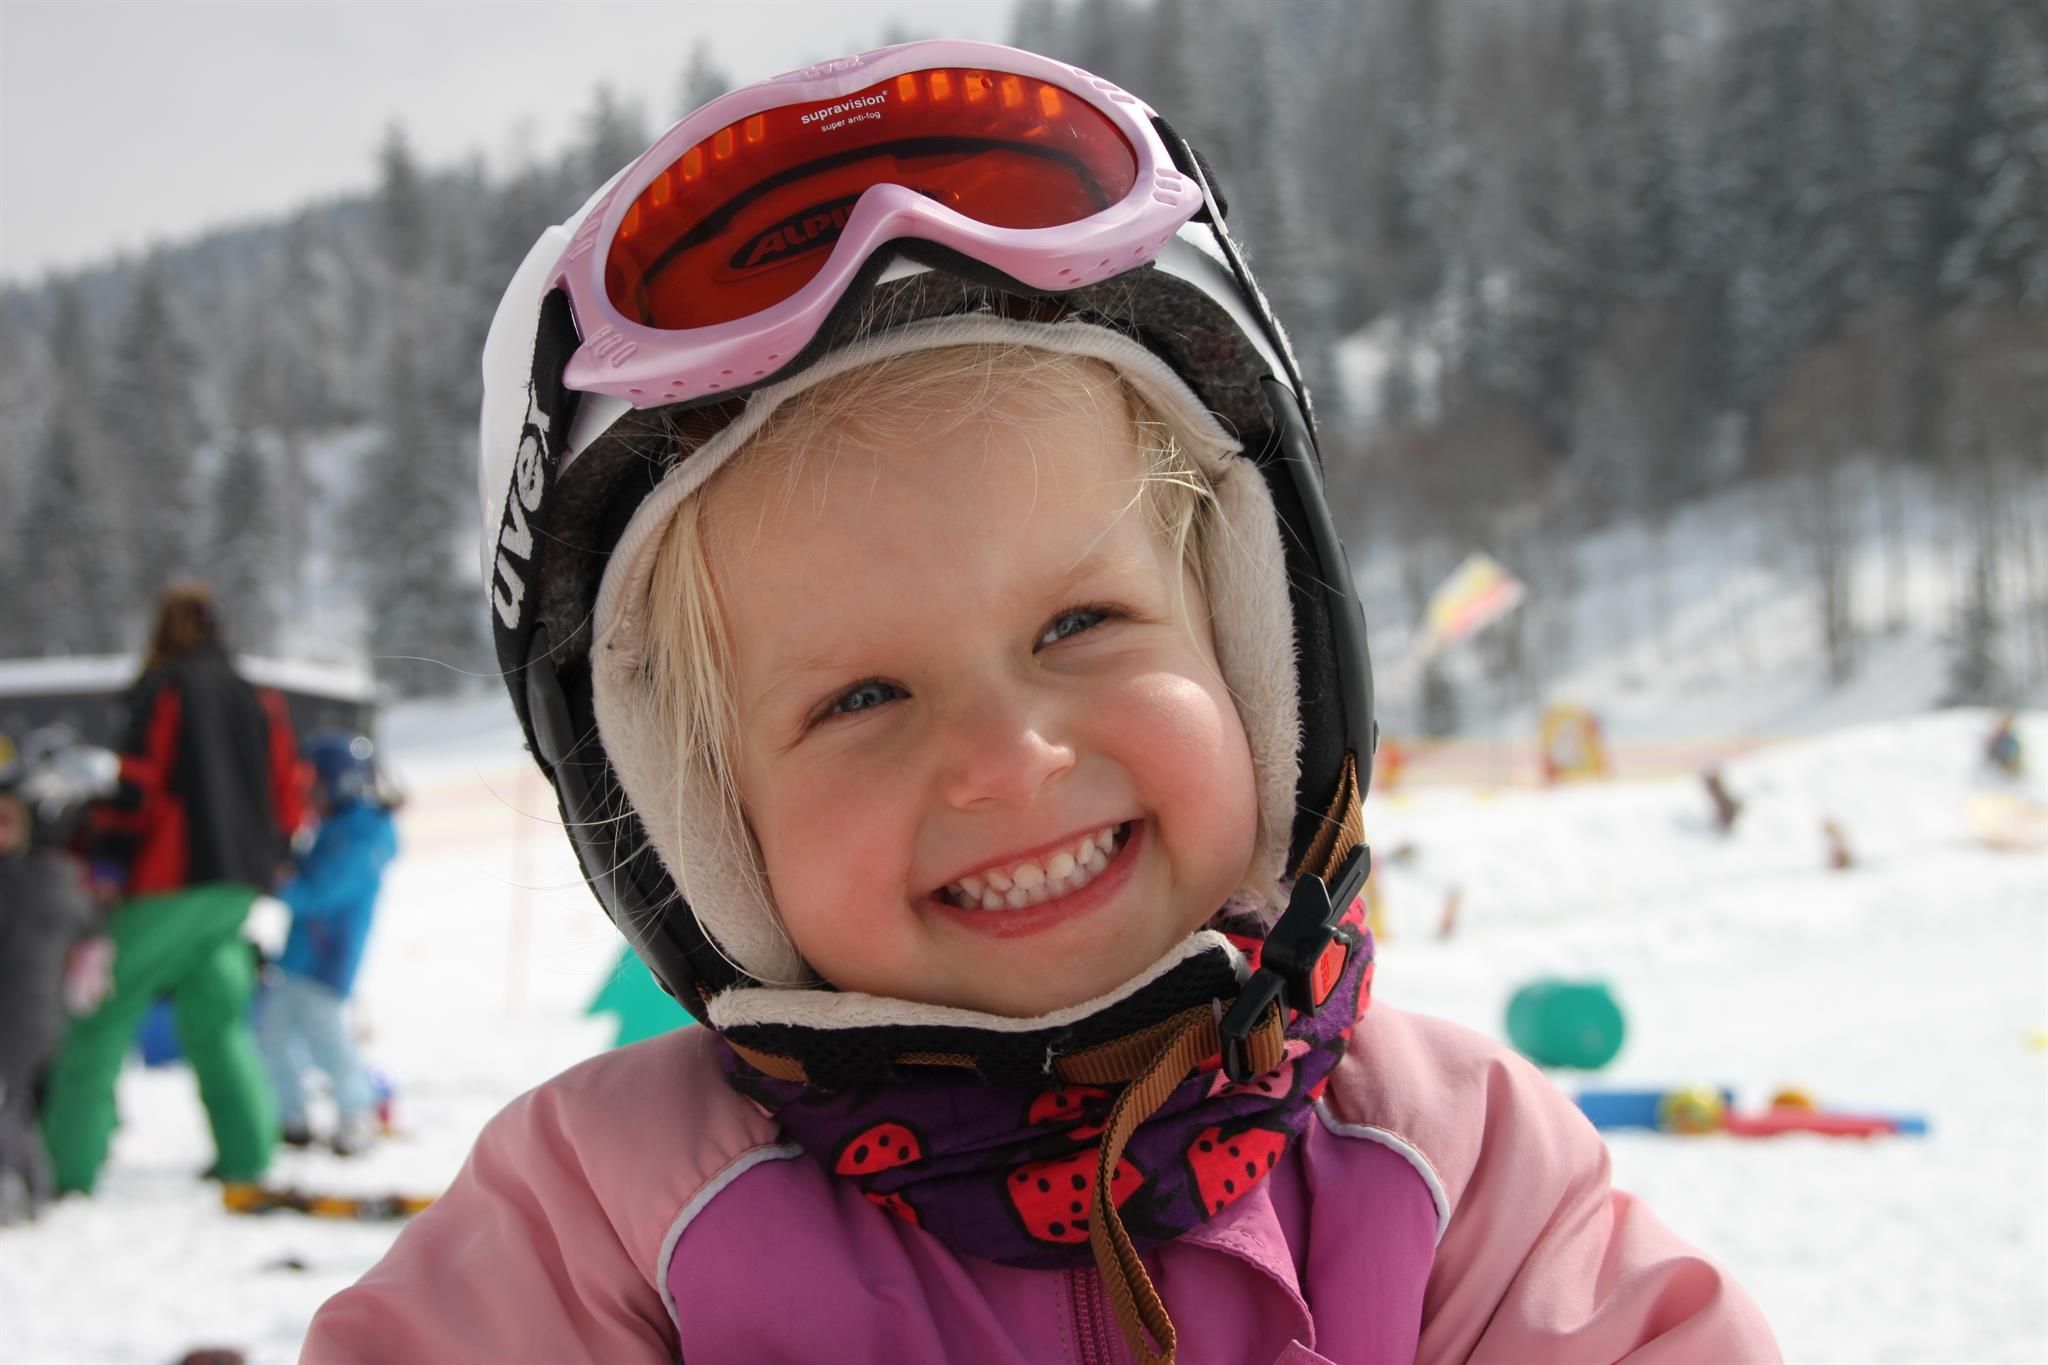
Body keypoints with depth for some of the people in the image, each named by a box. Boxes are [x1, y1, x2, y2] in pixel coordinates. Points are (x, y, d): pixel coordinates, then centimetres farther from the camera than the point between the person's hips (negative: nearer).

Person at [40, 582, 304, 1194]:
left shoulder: (163, 690, -4)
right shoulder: (260, 700, 15)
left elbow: (137, 784, -13)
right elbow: (287, 798, 15)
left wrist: (105, 855, -7)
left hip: (172, 880, -7)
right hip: (241, 885, 7)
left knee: (104, 1015, -3)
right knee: (213, 1017, 17)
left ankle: (70, 1164, -8)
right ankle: (248, 1152, 11)